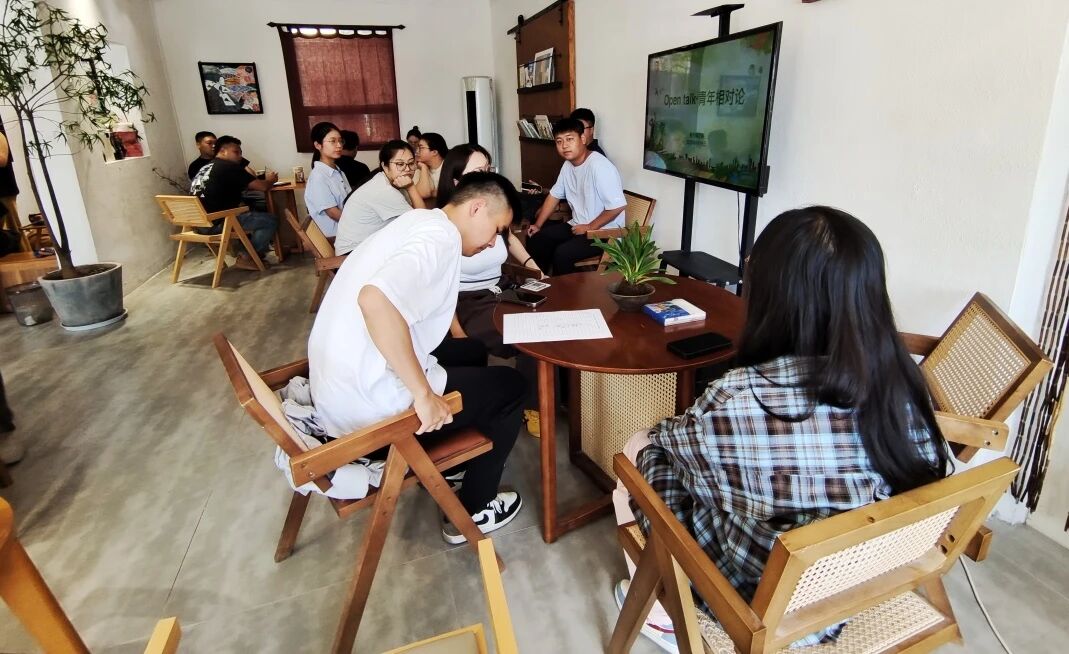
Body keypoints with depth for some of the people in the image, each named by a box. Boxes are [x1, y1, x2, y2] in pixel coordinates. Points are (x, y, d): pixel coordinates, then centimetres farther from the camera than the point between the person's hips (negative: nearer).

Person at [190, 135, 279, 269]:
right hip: (216, 223, -9)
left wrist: (263, 180, 19)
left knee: (253, 212, 28)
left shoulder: (204, 168, 20)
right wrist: (270, 180, 16)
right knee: (271, 220, 0)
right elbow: (262, 186, -7)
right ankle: (247, 257, 4)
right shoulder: (229, 167, -7)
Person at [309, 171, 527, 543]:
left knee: (471, 352, 24)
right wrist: (424, 395, -30)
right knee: (510, 386, 7)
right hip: (366, 403, -9)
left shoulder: (418, 221, 11)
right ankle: (473, 512, 20)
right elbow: (376, 299, -37)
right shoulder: (441, 238, -19)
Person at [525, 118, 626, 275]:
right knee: (535, 239, 1)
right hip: (577, 226, 9)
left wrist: (589, 228, -17)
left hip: (604, 231, -9)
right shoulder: (568, 165, 4)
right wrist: (538, 225, 9)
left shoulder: (600, 166, -23)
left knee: (562, 253, -27)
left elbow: (617, 206, -26)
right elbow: (554, 195, 15)